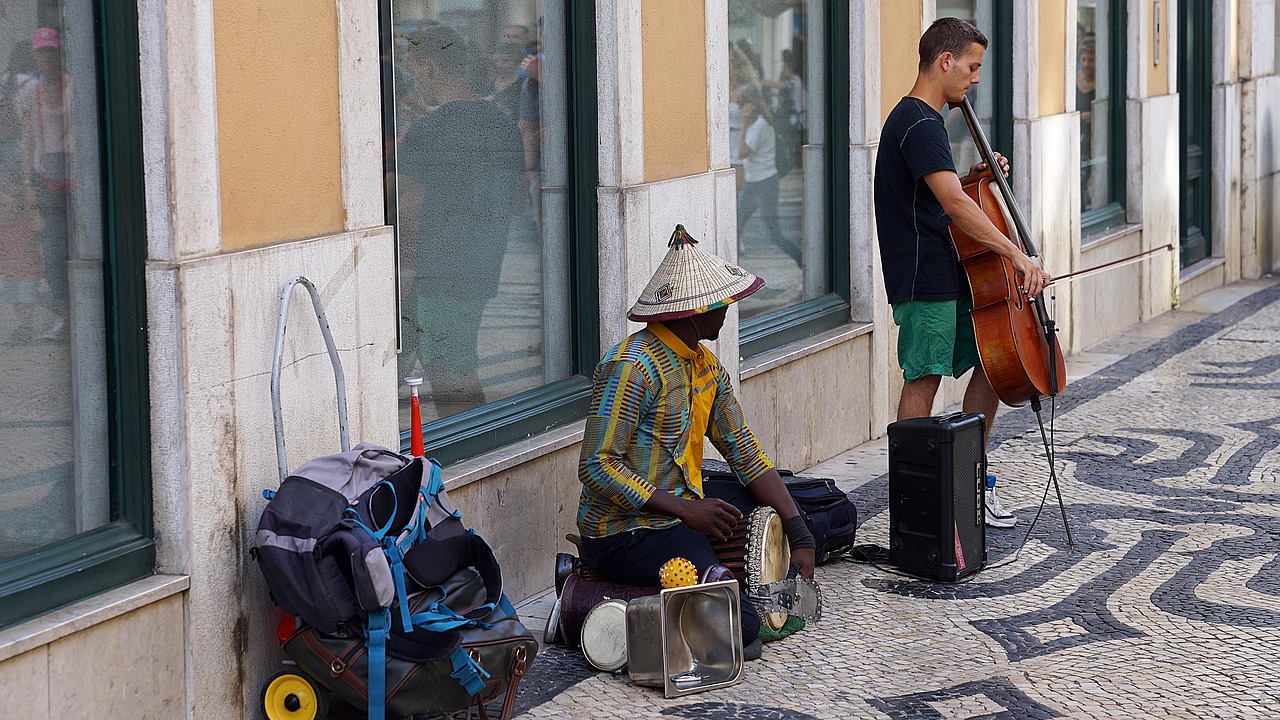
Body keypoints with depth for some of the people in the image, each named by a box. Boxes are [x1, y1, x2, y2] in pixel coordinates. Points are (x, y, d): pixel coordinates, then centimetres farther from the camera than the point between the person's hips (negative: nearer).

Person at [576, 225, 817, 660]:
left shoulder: (707, 368, 14)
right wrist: (685, 509, -22)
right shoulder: (633, 365, -15)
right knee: (744, 627, -21)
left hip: (683, 518, 10)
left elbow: (747, 457, 14)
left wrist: (799, 536, 2)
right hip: (625, 533, -10)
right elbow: (597, 466, -19)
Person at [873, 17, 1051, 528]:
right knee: (924, 381, -6)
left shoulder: (917, 120, 16)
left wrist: (974, 177, 9)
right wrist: (1016, 255, -30)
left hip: (951, 275, 10)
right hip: (925, 280, -10)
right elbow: (953, 205, -28)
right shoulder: (920, 126, -17)